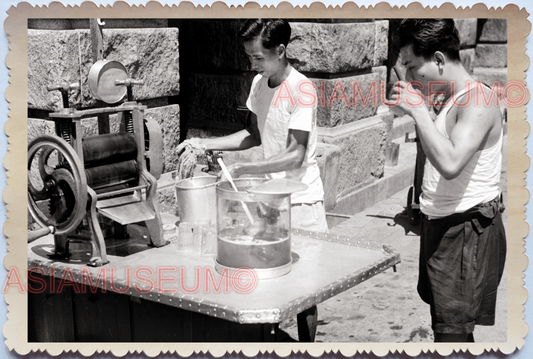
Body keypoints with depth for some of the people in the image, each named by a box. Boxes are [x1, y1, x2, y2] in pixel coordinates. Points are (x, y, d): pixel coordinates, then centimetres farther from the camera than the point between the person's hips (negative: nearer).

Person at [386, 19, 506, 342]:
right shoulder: (450, 99, 10)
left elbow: (450, 164, -33)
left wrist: (418, 109, -27)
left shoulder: (478, 100, -18)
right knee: (455, 324, 19)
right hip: (442, 224, 10)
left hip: (469, 229, -10)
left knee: (451, 332, -6)